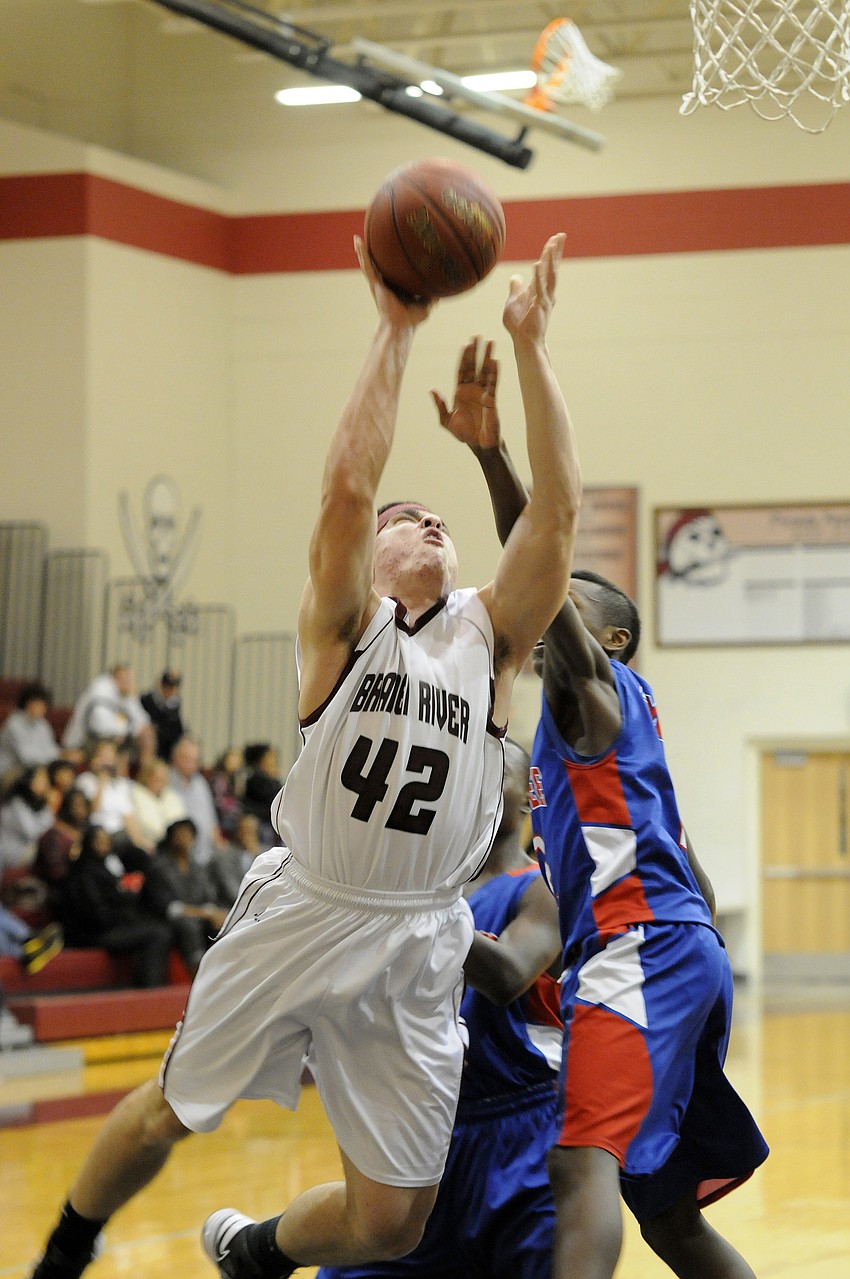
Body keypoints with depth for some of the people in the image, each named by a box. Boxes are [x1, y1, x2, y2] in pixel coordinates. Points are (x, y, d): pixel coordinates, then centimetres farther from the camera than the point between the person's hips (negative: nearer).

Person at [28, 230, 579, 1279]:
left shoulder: (488, 635, 6)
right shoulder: (341, 626, 0)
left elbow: (556, 507, -6)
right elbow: (347, 483, -17)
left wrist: (529, 345, -11)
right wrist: (396, 330, -17)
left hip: (416, 947, 2)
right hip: (299, 917, -2)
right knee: (164, 1116, 11)